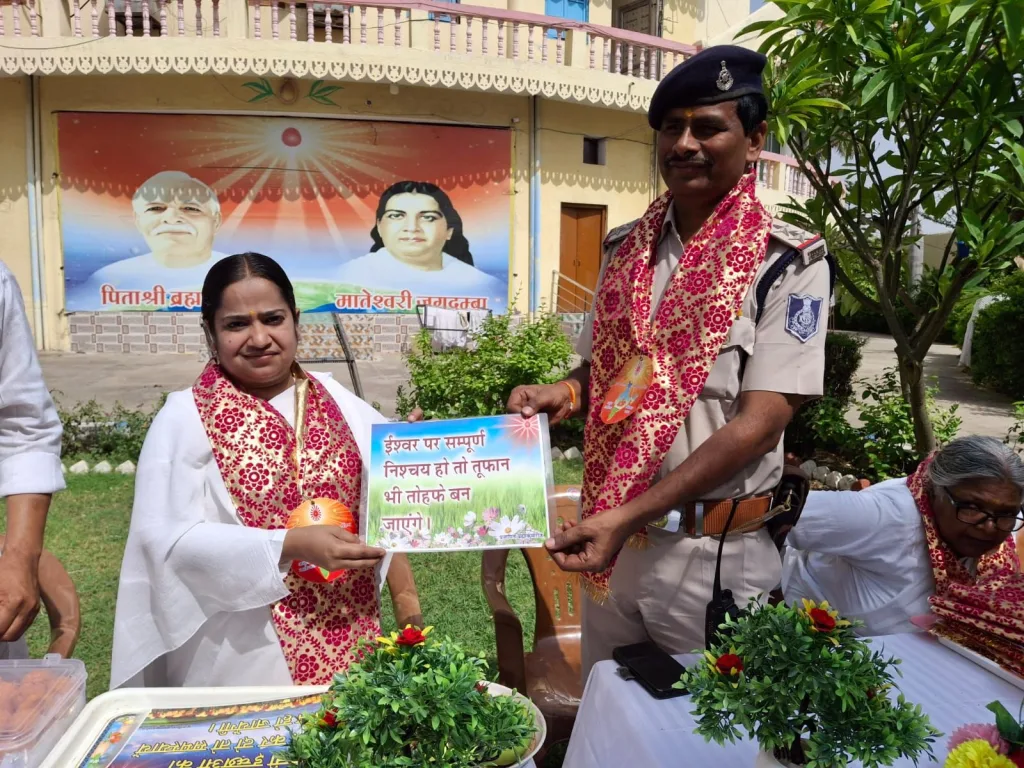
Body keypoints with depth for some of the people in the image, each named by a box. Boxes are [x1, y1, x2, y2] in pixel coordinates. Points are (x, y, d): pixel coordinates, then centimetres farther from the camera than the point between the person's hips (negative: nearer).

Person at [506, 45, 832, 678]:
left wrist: (628, 515, -24)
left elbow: (760, 423, -18)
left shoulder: (789, 263, -11)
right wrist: (564, 393, -8)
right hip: (610, 535, 5)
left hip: (713, 553, -4)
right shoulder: (625, 249, 4)